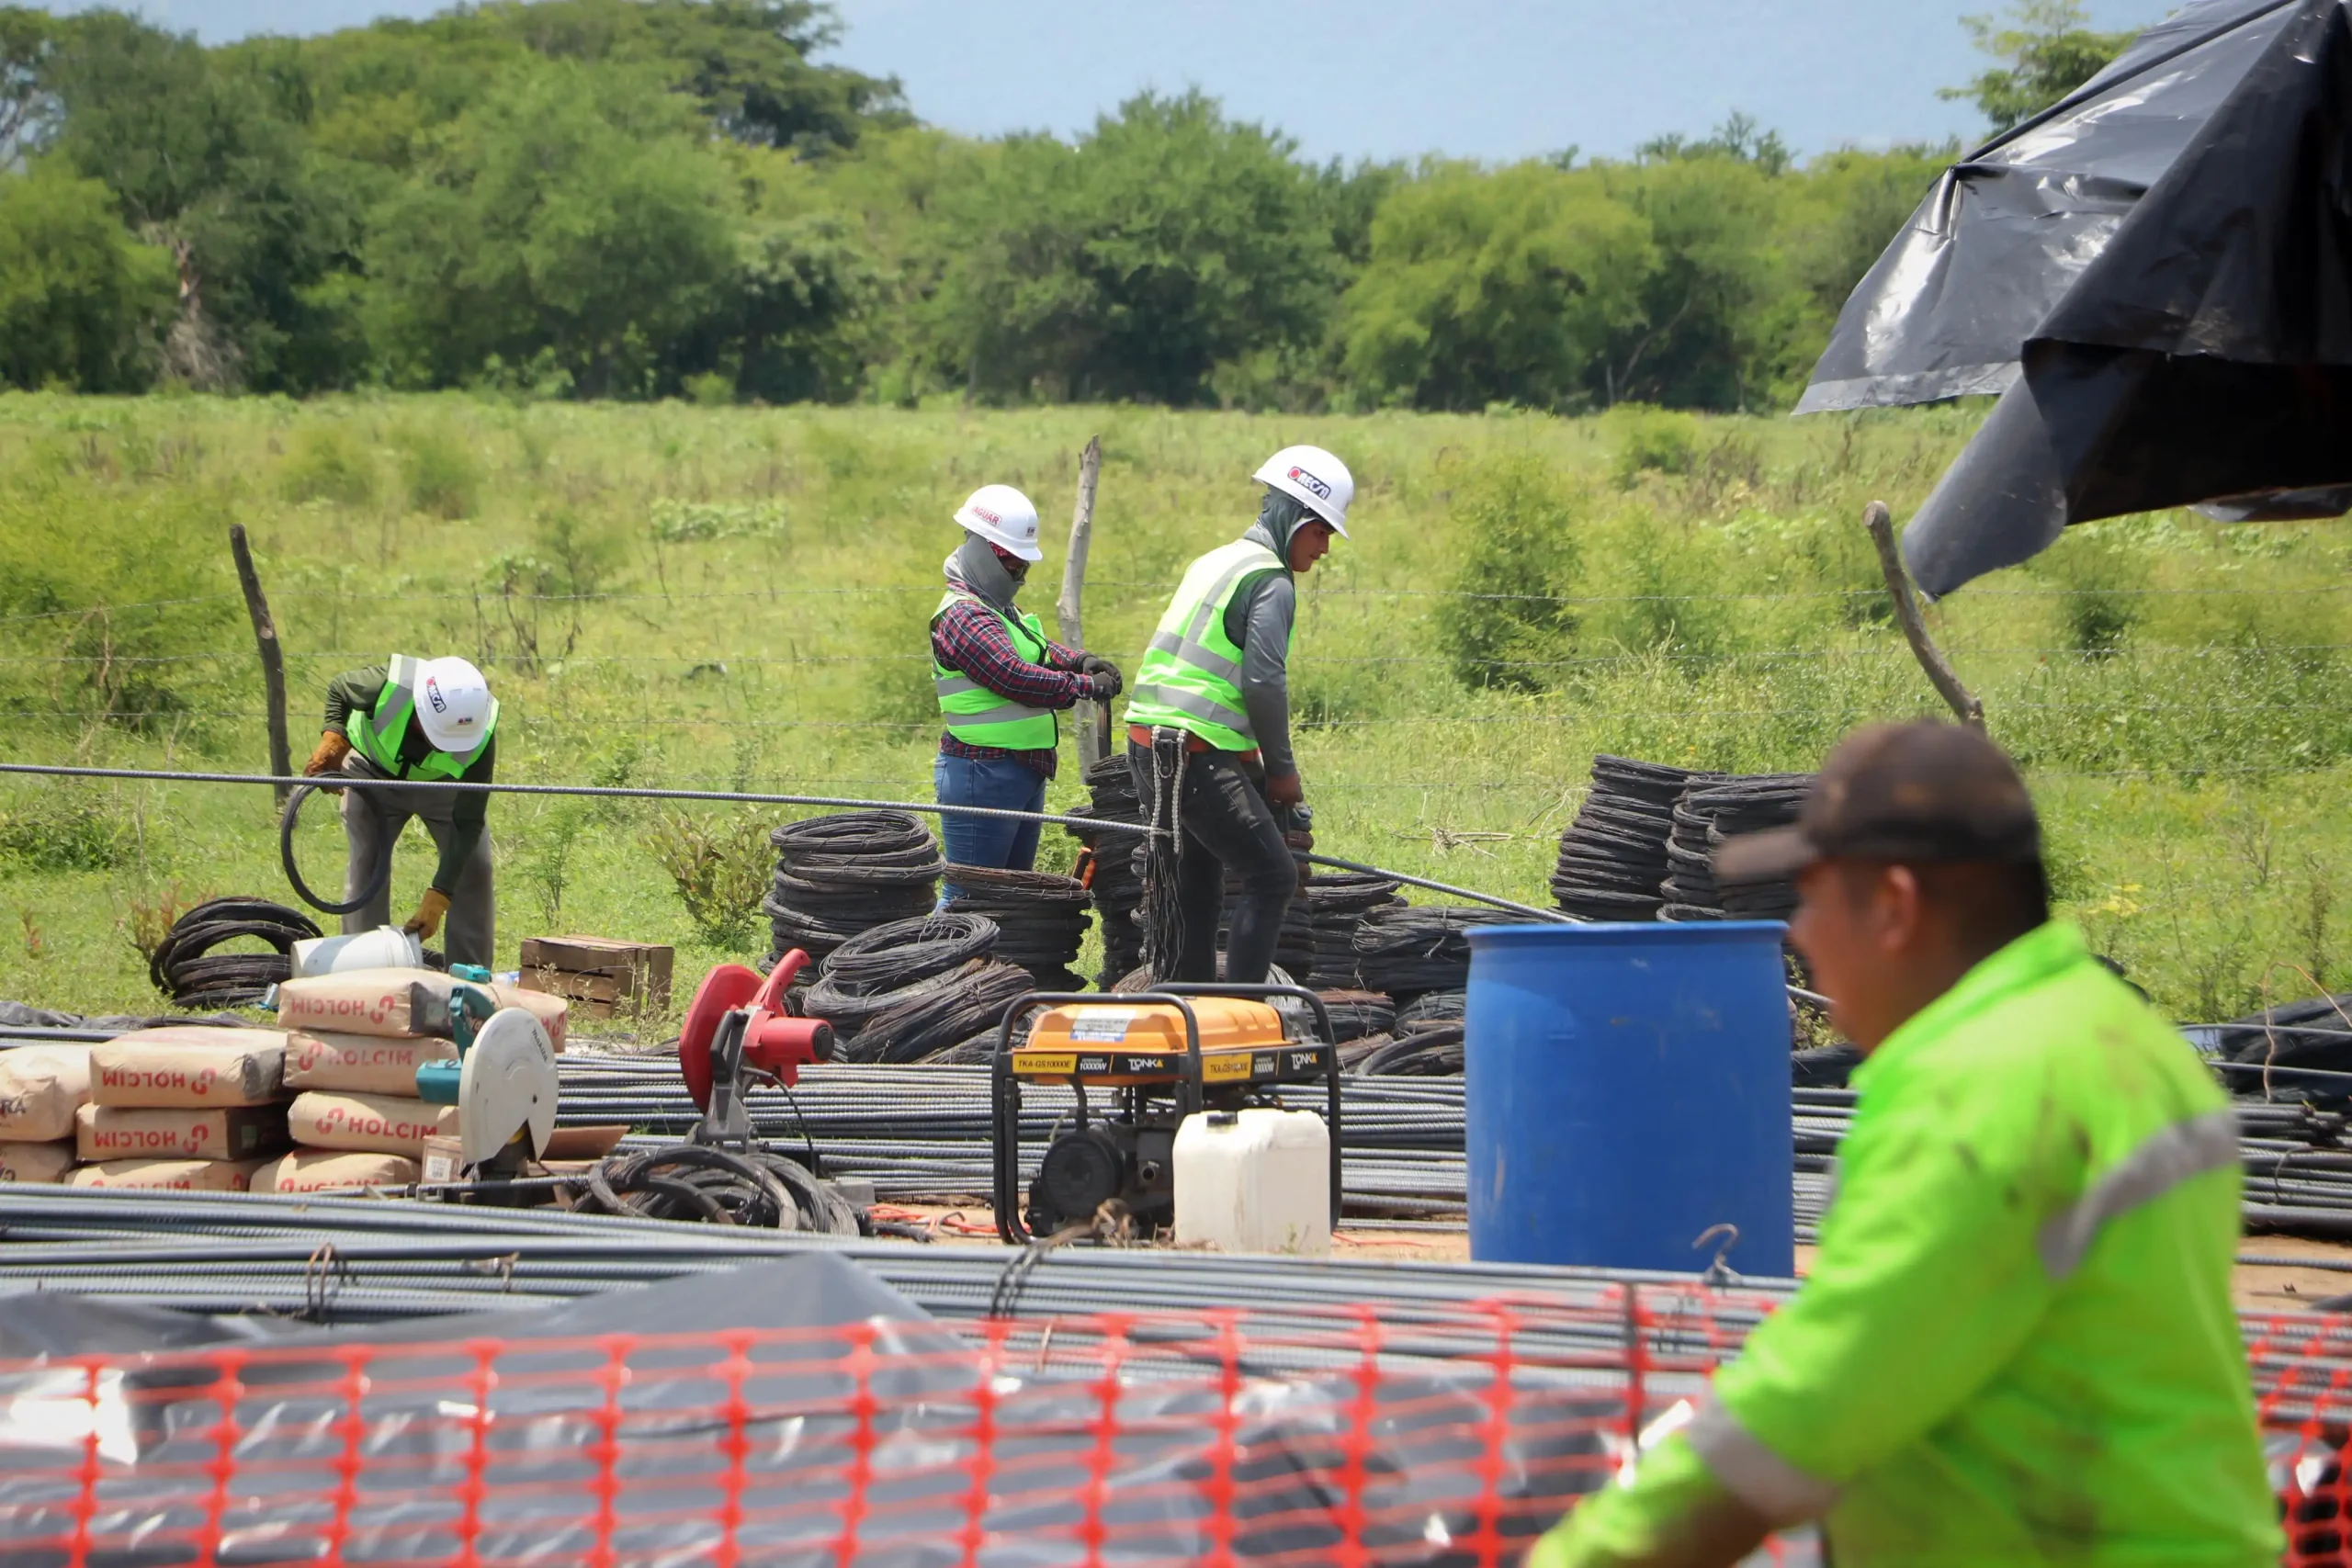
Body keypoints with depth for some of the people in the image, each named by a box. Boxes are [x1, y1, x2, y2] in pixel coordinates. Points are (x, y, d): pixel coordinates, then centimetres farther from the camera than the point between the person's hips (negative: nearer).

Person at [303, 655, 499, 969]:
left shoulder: (480, 737, -38)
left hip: (443, 781, 1)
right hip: (374, 769, 0)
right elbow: (339, 690, -13)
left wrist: (437, 900, -37)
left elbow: (467, 824, -32)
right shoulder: (386, 687, -41)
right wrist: (333, 741, -30)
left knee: (474, 869, -9)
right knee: (366, 865, -10)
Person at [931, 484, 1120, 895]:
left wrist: (1080, 661, -4)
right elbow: (1017, 677, -25)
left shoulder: (1000, 610, 18)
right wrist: (1087, 686, -19)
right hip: (982, 774, -11)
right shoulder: (963, 615, -16)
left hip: (1023, 775, 11)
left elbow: (1041, 649, 17)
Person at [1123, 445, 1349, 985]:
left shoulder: (1215, 562, 21)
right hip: (1202, 757, -10)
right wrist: (1282, 770, -4)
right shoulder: (1272, 582, -8)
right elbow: (1263, 683, -16)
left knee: (1197, 881, 21)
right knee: (1273, 878, -7)